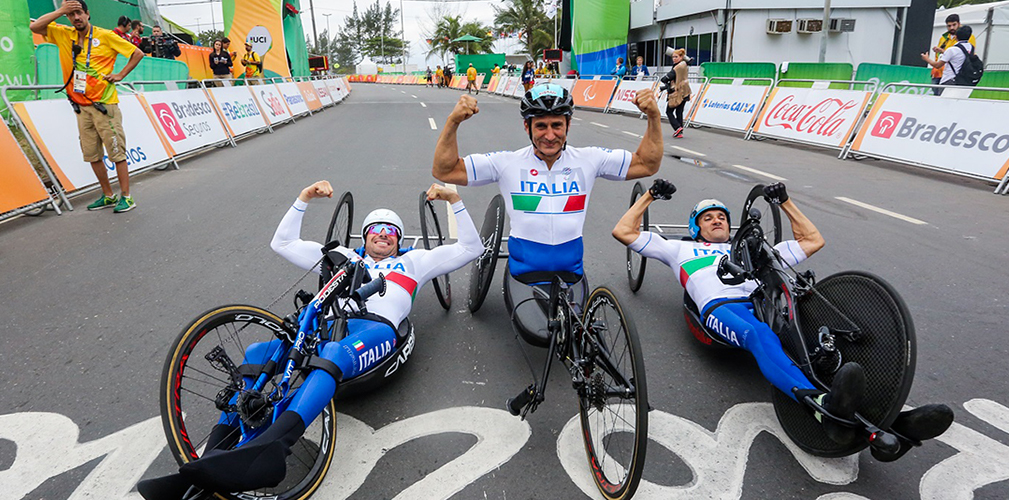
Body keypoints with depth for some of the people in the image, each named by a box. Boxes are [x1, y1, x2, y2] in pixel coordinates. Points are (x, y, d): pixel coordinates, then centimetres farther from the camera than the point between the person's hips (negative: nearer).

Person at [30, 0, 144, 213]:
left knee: (117, 152, -5)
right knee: (92, 155, 7)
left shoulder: (105, 36, -1)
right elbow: (35, 27, 3)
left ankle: (126, 197, 0)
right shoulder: (63, 35, 12)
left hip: (104, 104, -5)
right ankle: (108, 196, 16)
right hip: (81, 106, 5)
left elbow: (137, 53, 2)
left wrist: (120, 75, -4)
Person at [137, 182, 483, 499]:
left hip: (377, 329, -3)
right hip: (327, 326, 4)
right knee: (255, 354, -24)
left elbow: (470, 248, 27)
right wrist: (304, 199, 28)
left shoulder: (413, 261, 33)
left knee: (334, 354, -39)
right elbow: (283, 243, 36)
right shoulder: (342, 257, 37)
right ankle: (211, 458, -30)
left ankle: (269, 446, -57)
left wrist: (454, 200, 17)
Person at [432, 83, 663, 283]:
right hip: (523, 270, -1)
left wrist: (654, 117, -8)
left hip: (571, 270, 2)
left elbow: (647, 164, 6)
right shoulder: (507, 163, -5)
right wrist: (453, 122, -20)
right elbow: (444, 171, -6)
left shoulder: (589, 159, 0)